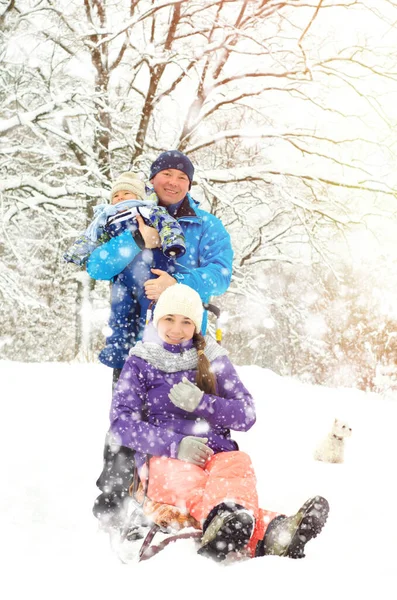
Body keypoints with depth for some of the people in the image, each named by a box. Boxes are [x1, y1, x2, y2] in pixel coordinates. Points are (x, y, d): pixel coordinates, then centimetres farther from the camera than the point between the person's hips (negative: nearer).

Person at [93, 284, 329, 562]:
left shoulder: (213, 359, 17)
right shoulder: (140, 363, 12)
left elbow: (246, 415, 10)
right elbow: (122, 423, 0)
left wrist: (200, 402, -10)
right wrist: (175, 444, -17)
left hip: (216, 455, 2)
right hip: (165, 460, -2)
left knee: (239, 464, -35)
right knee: (187, 480, -39)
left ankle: (224, 528, -71)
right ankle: (265, 532, -70)